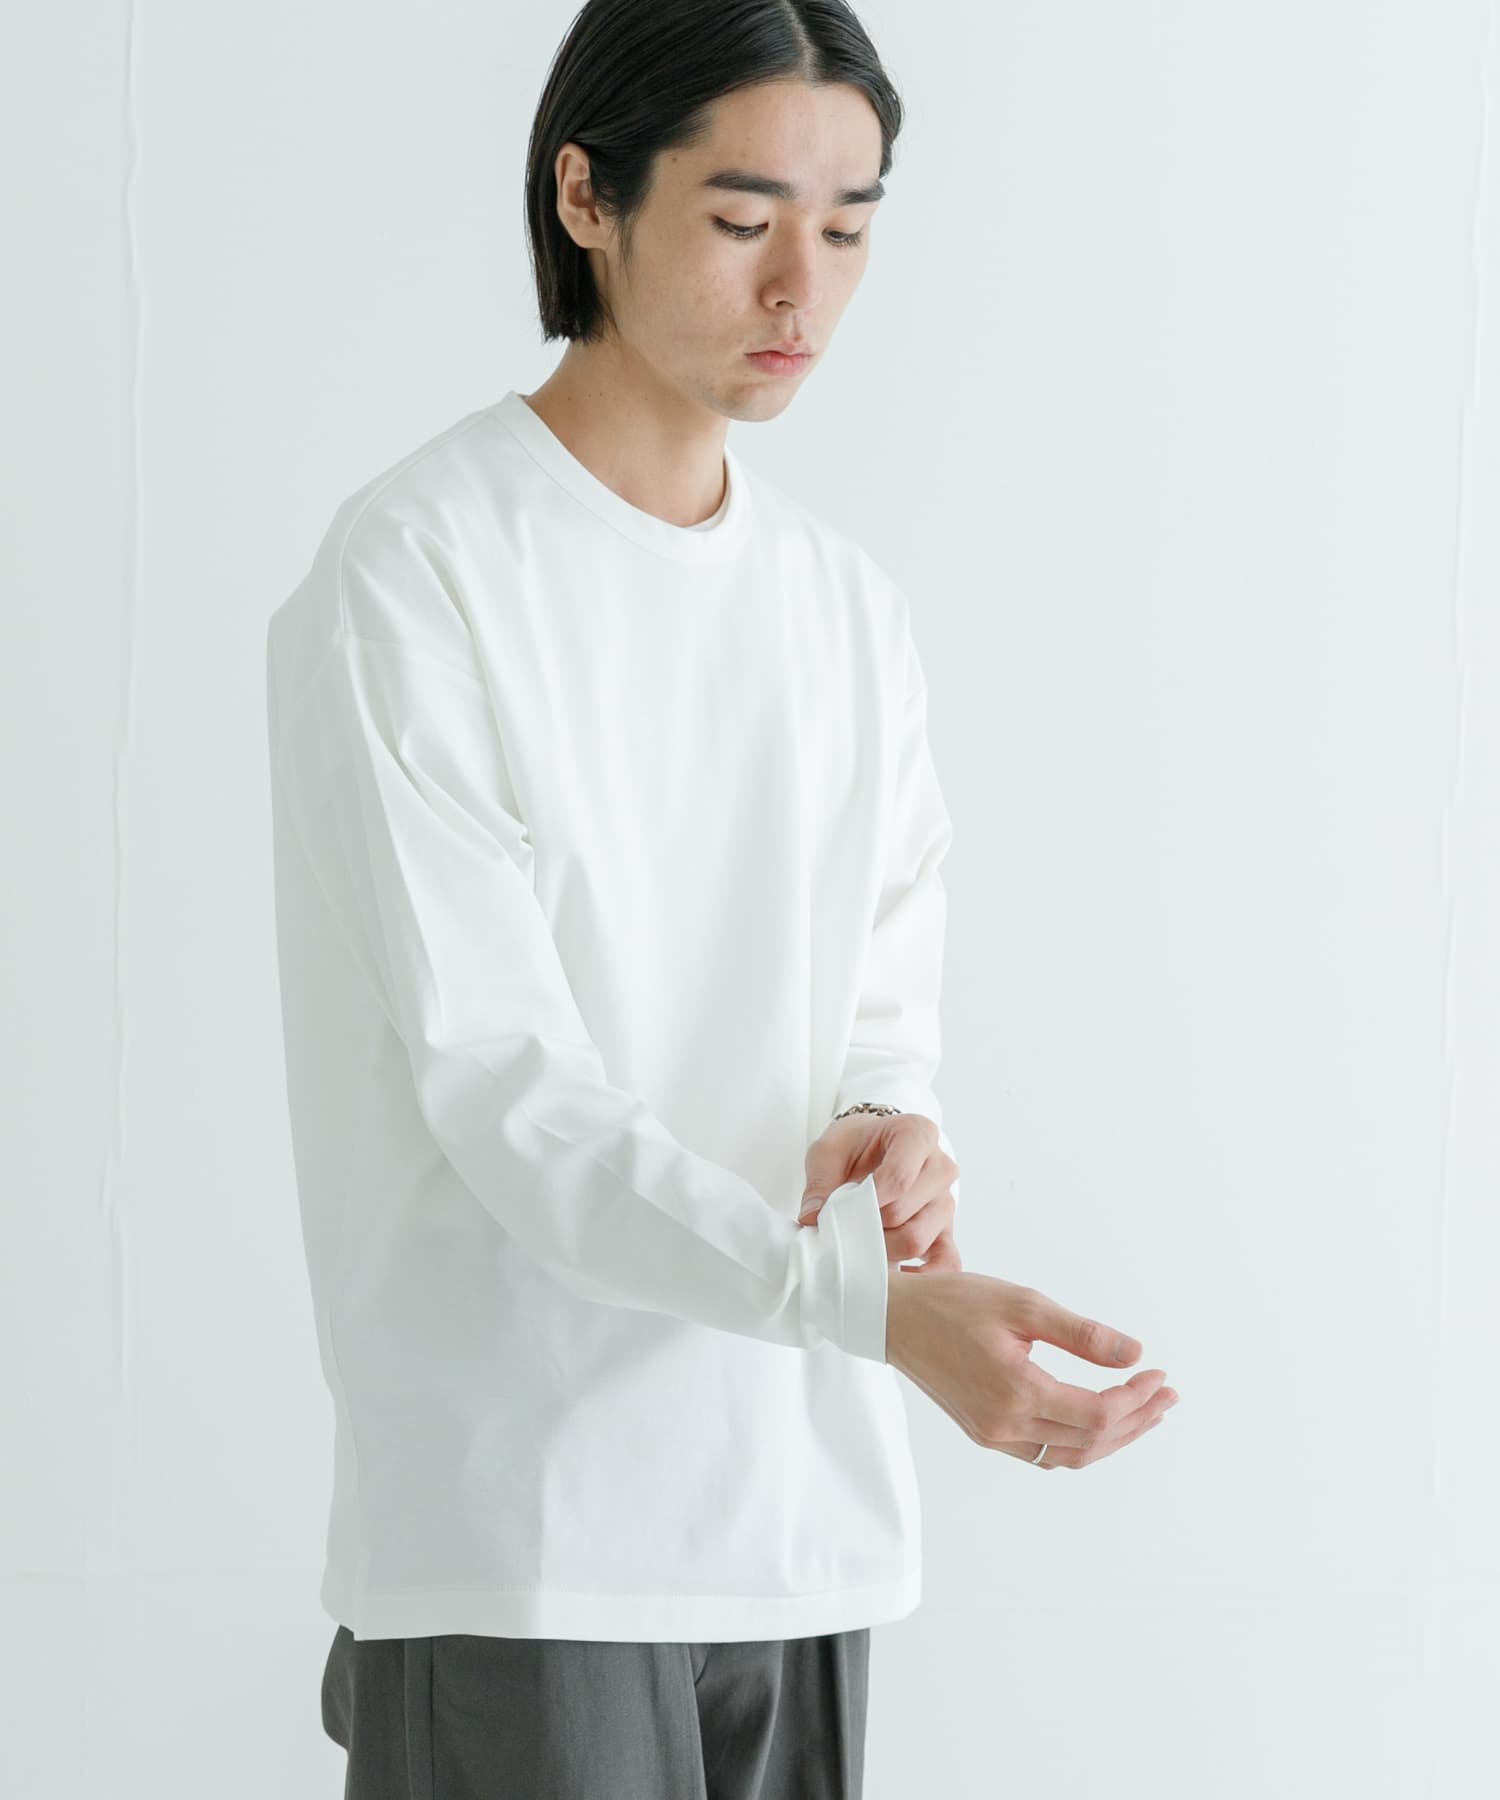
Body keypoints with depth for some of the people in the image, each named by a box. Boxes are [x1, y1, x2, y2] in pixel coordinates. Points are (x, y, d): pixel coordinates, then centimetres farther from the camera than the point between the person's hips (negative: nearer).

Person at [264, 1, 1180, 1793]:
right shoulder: (412, 573, -9)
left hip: (801, 1513, 6)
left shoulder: (847, 602, 12)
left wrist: (884, 1135, -10)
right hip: (525, 1529, -6)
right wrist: (869, 1300, -28)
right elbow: (497, 1082, -16)